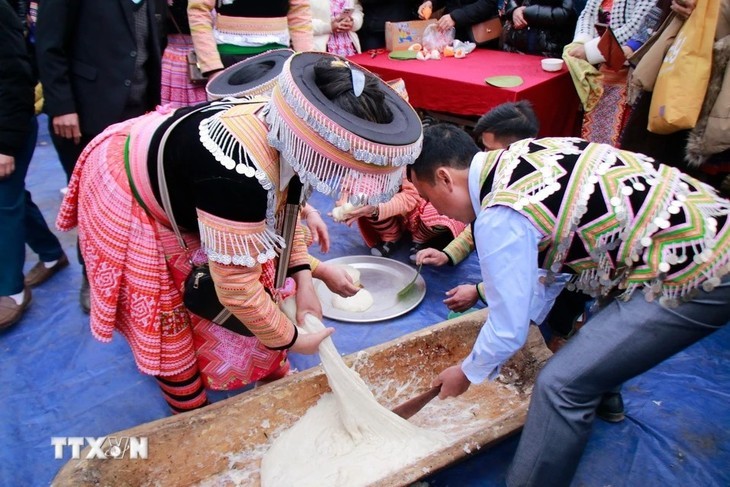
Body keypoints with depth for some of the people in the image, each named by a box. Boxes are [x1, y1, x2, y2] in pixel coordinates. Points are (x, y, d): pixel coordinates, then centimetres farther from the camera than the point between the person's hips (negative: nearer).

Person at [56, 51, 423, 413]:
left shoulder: (286, 127, -19)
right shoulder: (237, 176, -44)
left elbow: (281, 207, 0)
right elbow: (236, 285, -32)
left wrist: (302, 280, -5)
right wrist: (289, 339, -16)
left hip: (186, 191, 8)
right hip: (129, 192, -7)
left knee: (263, 275, 9)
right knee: (166, 317, 4)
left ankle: (269, 374, 31)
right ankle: (191, 410, 28)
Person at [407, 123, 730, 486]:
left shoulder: (500, 219, -22)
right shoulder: (522, 154, 5)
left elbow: (508, 330, -13)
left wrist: (467, 374, 5)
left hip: (697, 277, -10)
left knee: (562, 385, -12)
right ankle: (601, 392, 53)